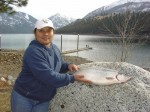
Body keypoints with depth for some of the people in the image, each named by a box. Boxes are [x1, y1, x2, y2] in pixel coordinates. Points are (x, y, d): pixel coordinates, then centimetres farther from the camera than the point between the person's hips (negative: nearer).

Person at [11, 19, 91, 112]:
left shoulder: (54, 48, 1)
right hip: (24, 97, -6)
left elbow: (59, 65, 16)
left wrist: (68, 66, -6)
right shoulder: (33, 51, -25)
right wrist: (72, 78, -27)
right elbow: (48, 76, -31)